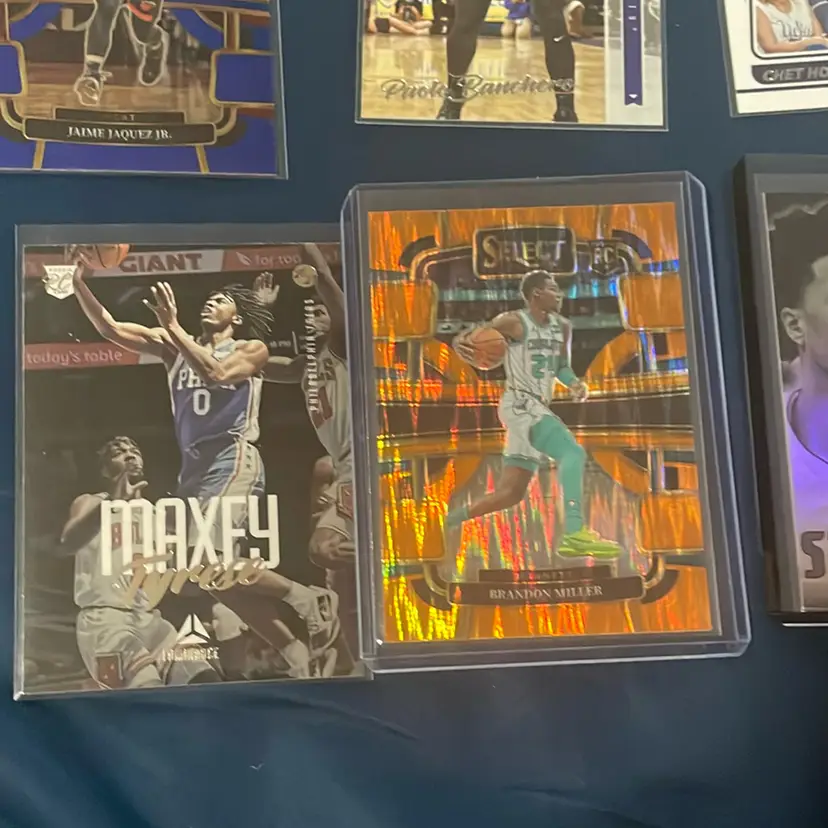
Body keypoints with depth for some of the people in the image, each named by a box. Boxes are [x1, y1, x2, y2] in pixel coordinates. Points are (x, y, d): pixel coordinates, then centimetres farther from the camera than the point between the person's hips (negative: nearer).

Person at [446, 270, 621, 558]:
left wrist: (574, 383, 2)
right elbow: (466, 338, -7)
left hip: (539, 408, 9)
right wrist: (461, 344, -32)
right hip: (521, 406, -8)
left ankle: (451, 519, 23)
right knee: (573, 453, -25)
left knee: (510, 494, 10)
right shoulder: (514, 322, -8)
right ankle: (574, 533, -31)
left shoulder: (562, 327, 13)